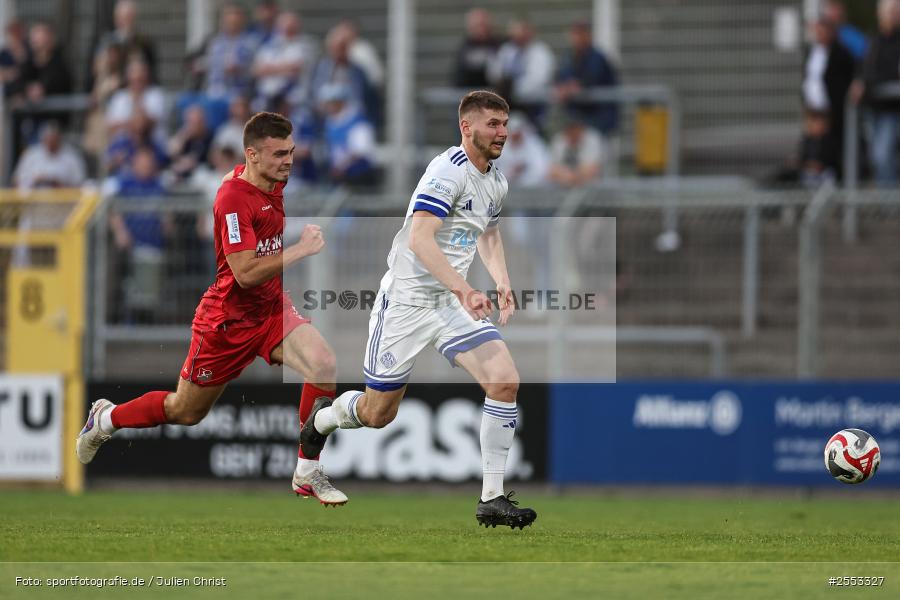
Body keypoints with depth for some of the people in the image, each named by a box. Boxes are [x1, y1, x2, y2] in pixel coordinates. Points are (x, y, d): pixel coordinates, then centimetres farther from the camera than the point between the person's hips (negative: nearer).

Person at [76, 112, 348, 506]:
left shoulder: (275, 184, -1)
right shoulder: (233, 198, -26)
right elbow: (245, 273, -32)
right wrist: (301, 249, -29)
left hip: (273, 310, 6)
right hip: (228, 320, -6)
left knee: (324, 364, -22)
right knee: (186, 411, 12)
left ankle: (307, 474, -11)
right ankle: (106, 419, 41)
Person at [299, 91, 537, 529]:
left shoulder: (496, 183, 9)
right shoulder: (449, 171, -19)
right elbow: (420, 238, -30)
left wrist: (501, 281, 12)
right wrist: (461, 288, -40)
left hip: (455, 303, 7)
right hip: (407, 300, -7)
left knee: (505, 380, -15)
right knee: (378, 414, 4)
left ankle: (492, 499, -10)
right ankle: (323, 418, 41)